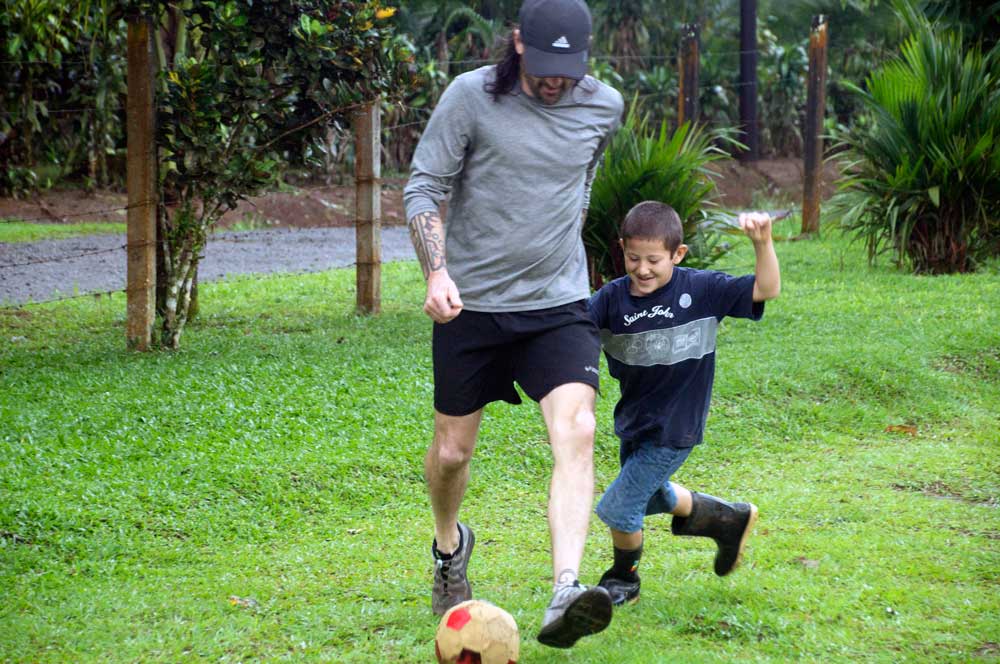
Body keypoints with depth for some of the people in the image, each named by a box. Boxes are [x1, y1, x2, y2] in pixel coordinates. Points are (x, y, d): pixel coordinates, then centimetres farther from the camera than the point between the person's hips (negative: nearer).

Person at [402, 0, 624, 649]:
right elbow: (423, 186, -6)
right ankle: (450, 543, 44)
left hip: (559, 306, 1)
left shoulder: (604, 107, 2)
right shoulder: (471, 97, -9)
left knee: (576, 433, -21)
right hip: (472, 303, -1)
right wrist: (437, 271, -19)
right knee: (453, 451, 10)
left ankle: (565, 596, -30)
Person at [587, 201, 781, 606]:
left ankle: (624, 578, 25)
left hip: (673, 428, -6)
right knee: (650, 497, 26)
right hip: (633, 421, 6)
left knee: (618, 508, -3)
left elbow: (766, 290, -15)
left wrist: (762, 243, -31)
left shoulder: (701, 290, -15)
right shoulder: (613, 298, -8)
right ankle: (729, 519, 48)